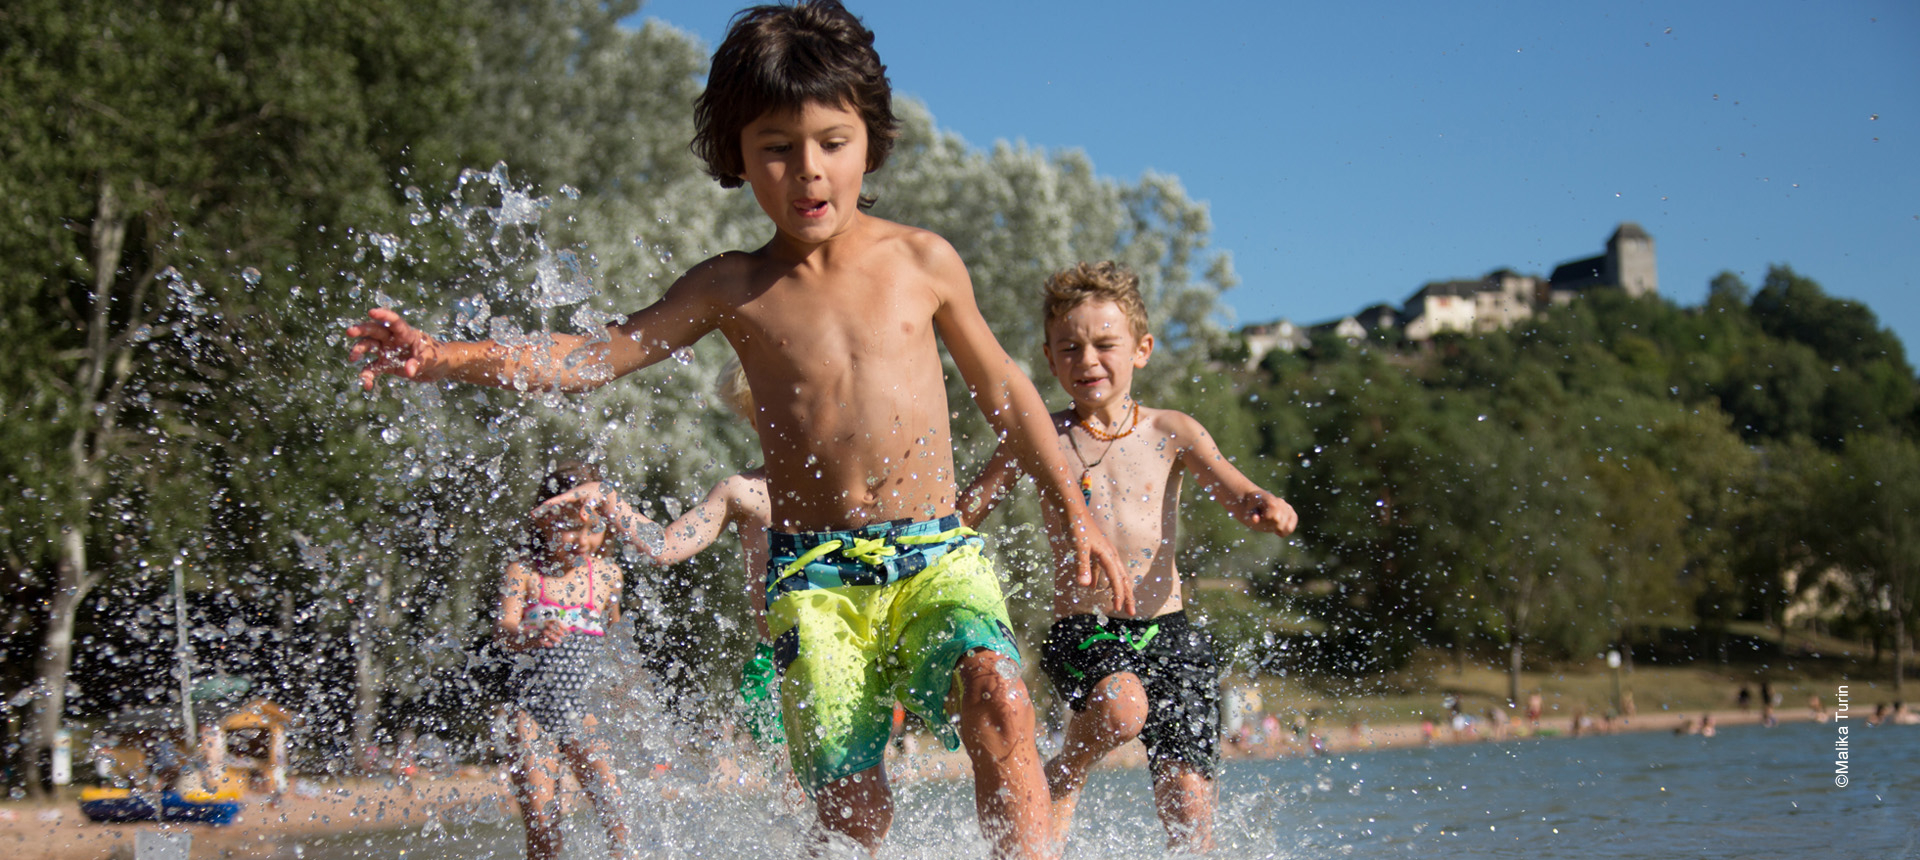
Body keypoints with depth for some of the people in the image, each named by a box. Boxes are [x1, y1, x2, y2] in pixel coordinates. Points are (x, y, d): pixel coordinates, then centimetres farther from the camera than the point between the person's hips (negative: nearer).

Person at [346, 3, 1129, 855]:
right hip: (812, 574, 0)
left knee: (998, 704, -28)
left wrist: (1073, 510, 16)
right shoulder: (734, 290, 6)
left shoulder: (923, 261, 7)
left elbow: (1001, 386, 19)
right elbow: (587, 358, 6)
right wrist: (446, 358, -8)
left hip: (937, 555, 0)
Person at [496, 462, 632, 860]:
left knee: (617, 812, -12)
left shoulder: (607, 575, 4)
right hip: (531, 710, -2)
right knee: (541, 826, -6)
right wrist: (533, 636, -39)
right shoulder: (524, 573, -4)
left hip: (582, 711, 2)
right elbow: (503, 629, -18)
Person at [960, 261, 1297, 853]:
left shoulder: (1171, 433, 7)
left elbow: (1236, 494, -4)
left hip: (1169, 632, 2)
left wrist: (1267, 509, -27)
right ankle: (1061, 783, -3)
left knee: (1188, 802, -7)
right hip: (1082, 632, -1)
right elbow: (957, 518, 6)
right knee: (1120, 706, -33)